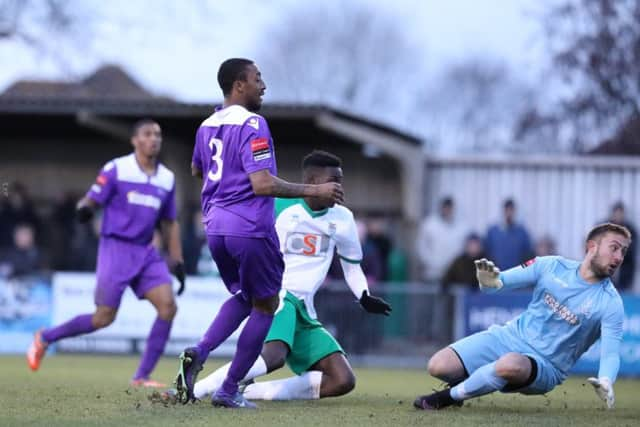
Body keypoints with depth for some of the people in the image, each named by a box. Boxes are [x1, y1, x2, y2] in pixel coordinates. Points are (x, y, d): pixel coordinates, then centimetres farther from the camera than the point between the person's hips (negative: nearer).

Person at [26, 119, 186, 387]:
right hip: (116, 247, -5)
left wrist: (177, 263, 14)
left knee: (168, 307, -14)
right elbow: (90, 201, -6)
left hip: (145, 253, 5)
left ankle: (142, 376, -7)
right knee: (104, 318, -7)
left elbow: (169, 224, 18)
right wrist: (84, 209, -31)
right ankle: (45, 338, 17)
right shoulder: (116, 170, -5)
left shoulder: (167, 179, 10)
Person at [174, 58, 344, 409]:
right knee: (266, 305, 8)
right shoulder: (252, 124, -14)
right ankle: (229, 390, 5)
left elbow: (196, 170, 29)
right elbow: (263, 184, -22)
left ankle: (198, 353, -1)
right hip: (250, 229, -8)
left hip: (215, 228, 8)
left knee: (242, 298, 24)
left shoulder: (207, 125, 10)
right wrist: (314, 191, -17)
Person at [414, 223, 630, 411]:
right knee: (438, 366, -14)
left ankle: (449, 397, -15)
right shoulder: (552, 266, -2)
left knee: (510, 364, -40)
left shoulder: (611, 304, -11)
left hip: (545, 366, -3)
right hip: (511, 336, 3)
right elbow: (499, 281, 0)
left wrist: (605, 382, -39)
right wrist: (489, 280, -26)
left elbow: (610, 354, -16)